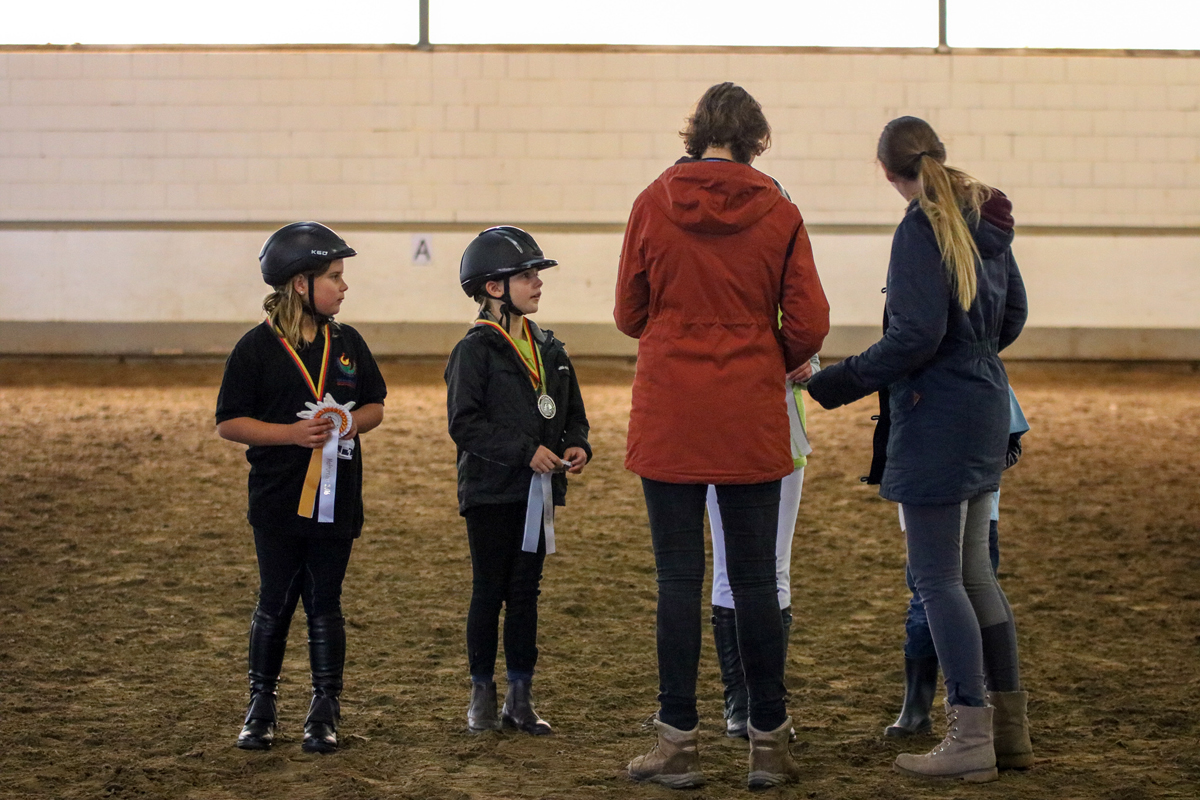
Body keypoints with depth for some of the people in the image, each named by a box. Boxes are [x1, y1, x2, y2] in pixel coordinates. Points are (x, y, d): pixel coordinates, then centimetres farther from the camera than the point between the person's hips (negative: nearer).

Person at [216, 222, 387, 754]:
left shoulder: (347, 343, 6)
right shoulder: (259, 347, -7)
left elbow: (375, 406, 14)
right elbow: (229, 423, -7)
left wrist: (350, 423, -8)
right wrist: (293, 433, -18)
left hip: (336, 499, 3)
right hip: (279, 500, -3)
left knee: (324, 605, 7)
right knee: (275, 604, 5)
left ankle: (325, 711, 14)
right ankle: (261, 708, 19)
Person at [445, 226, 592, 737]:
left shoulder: (549, 349, 11)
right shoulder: (475, 350, -9)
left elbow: (572, 412, 18)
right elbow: (464, 423, -16)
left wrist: (577, 446, -4)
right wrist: (525, 451, -21)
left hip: (536, 490, 6)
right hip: (491, 490, -6)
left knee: (526, 593, 9)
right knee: (489, 592, 3)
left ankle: (520, 698, 15)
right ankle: (481, 696, 12)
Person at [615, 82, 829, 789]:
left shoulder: (653, 205, -2)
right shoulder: (778, 213, -3)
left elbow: (630, 315, 5)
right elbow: (808, 325, -4)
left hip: (668, 416, 0)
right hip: (751, 420, 0)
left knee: (679, 578, 4)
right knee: (756, 579, 6)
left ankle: (679, 744, 6)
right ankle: (769, 744, 11)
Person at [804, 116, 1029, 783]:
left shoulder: (923, 229, -17)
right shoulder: (987, 221, 9)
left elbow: (916, 335, -22)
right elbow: (1013, 315, 17)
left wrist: (838, 384, -16)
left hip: (936, 414, -9)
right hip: (986, 406, 9)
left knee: (937, 578, -4)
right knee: (974, 571, 16)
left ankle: (971, 739, -4)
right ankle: (1011, 724, 21)